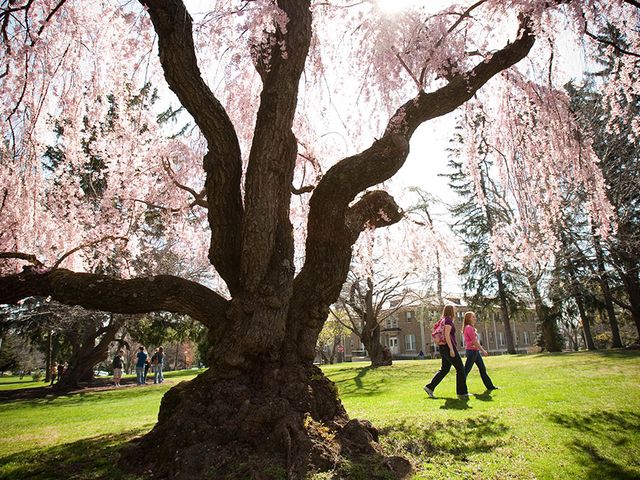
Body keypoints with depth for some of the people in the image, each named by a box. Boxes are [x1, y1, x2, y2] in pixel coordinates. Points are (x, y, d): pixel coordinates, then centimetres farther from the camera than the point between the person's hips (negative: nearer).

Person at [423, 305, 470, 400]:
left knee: (444, 369, 14)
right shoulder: (448, 320, -11)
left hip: (443, 347, 10)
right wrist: (451, 349, -23)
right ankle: (462, 393, 2)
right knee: (460, 368, -2)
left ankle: (429, 387, 11)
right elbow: (447, 335, -21)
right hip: (448, 346, -10)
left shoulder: (443, 320, 17)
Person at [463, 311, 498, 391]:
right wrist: (483, 350, -15)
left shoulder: (472, 327, 16)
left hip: (475, 351, 10)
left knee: (482, 368, 15)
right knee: (466, 370, -5)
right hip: (472, 351, -10)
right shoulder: (469, 328, -16)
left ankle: (490, 386, 24)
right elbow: (474, 341, -18)